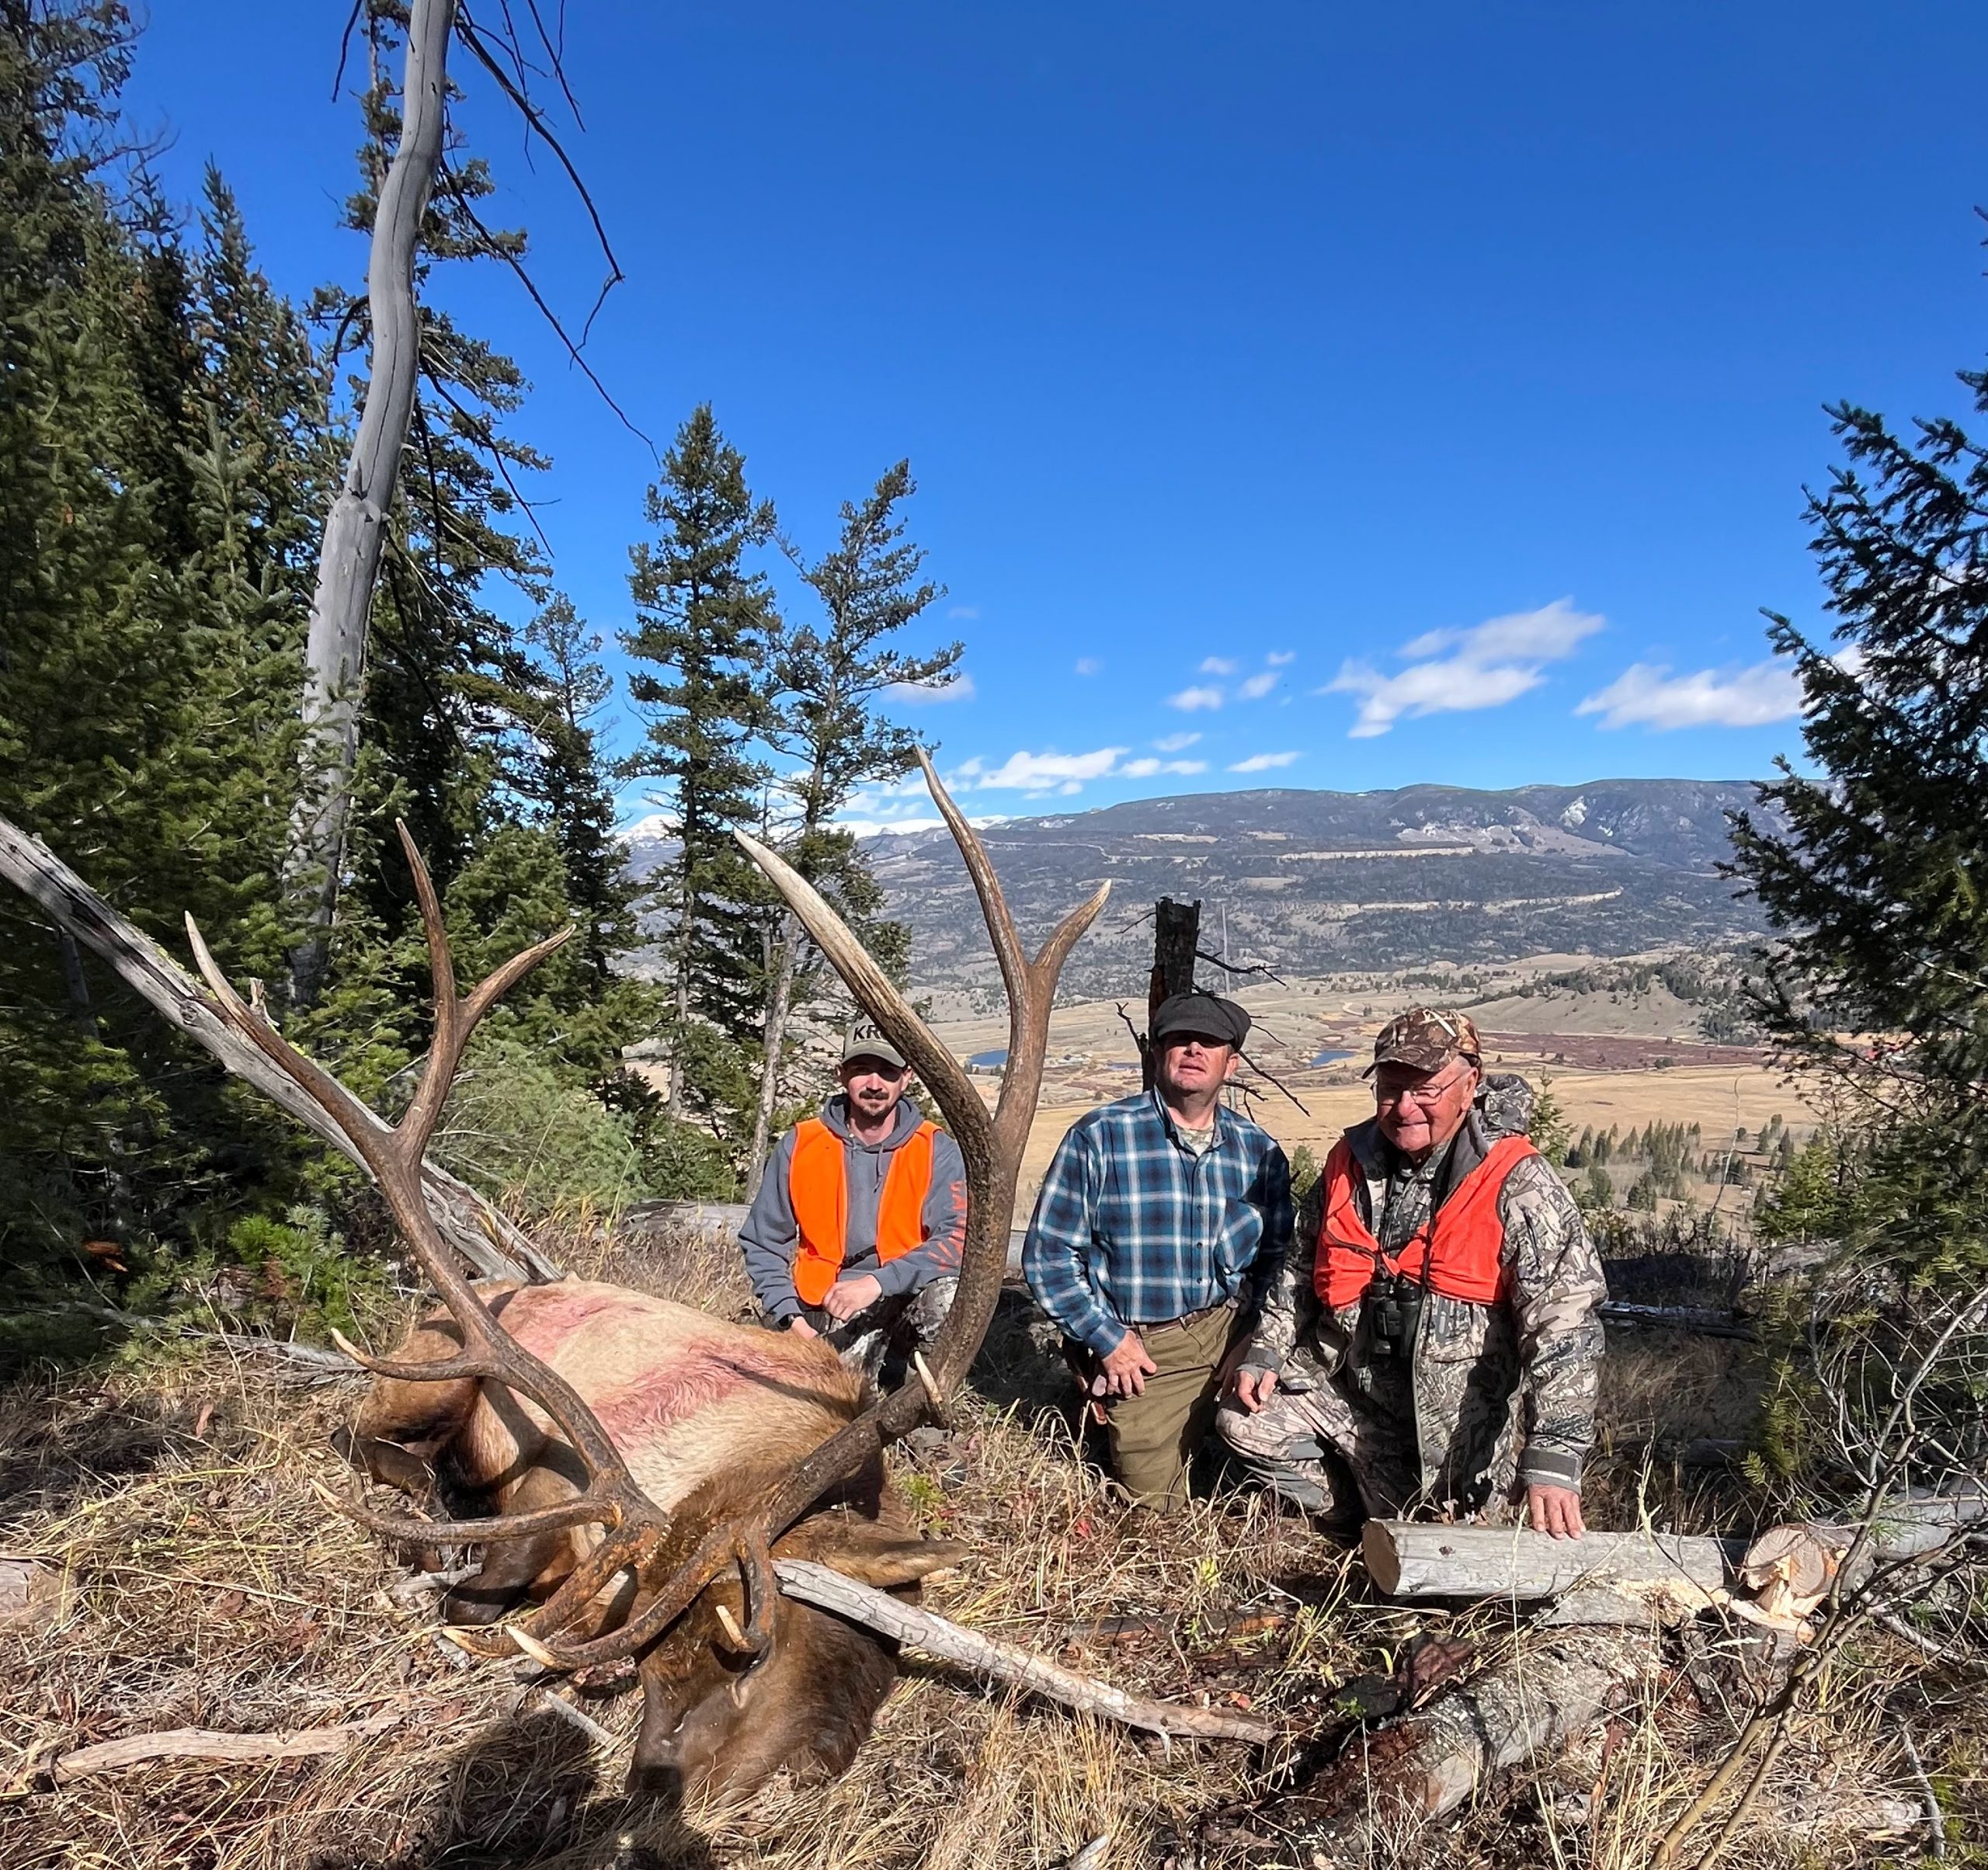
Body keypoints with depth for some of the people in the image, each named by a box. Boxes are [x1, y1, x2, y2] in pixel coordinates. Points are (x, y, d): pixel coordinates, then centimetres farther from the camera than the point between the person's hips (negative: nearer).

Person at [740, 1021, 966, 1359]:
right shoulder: (799, 1146, -2)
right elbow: (763, 1243, 3)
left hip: (904, 1300, -2)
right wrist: (791, 1318, -8)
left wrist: (878, 1282, -29)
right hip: (821, 1313, 2)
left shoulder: (936, 1150, -6)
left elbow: (957, 1240, -19)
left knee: (945, 1291, -33)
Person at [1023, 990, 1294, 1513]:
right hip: (1143, 1351, -3)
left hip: (1234, 1333, 3)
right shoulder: (1098, 1137, -9)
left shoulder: (1258, 1150, 4)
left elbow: (1276, 1252, 11)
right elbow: (1048, 1252, -8)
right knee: (1154, 1508, 1)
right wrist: (1107, 1340, -10)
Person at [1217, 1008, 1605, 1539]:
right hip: (1342, 1384, 4)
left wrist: (1552, 1458, -32)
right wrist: (1265, 1352, 3)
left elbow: (1565, 1322, -25)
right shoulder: (1350, 1160, -1)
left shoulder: (1519, 1186, -19)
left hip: (1452, 1421, -4)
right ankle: (1360, 1518, 14)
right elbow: (1301, 1268, 13)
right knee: (1243, 1421, -8)